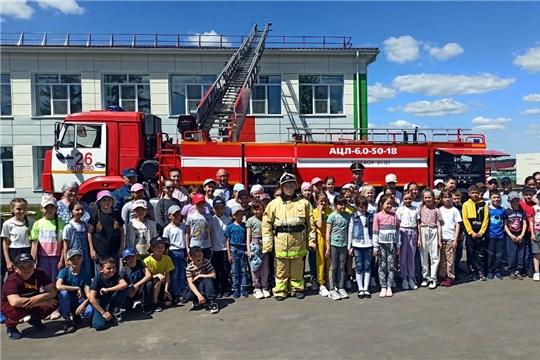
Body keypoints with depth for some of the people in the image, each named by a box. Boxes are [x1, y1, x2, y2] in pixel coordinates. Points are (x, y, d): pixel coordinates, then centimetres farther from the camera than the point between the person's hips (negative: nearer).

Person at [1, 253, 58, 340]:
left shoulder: (40, 274, -15)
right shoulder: (12, 280, -28)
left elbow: (53, 292, -18)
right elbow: (15, 302, -43)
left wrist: (38, 298, -38)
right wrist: (42, 302, -38)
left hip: (33, 303, 4)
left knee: (54, 301, -19)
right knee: (18, 308, -37)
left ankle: (35, 319, 11)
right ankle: (11, 327, -2)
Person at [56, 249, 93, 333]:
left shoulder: (85, 274, -7)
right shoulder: (64, 272, -10)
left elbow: (88, 294, -13)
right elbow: (58, 286, -30)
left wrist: (83, 304, -32)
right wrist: (77, 288, -26)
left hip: (79, 301, 1)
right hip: (66, 302, 0)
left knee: (89, 312, -31)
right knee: (63, 293, -34)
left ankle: (76, 314, 8)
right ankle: (67, 320, -14)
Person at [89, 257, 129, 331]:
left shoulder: (115, 275, -10)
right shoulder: (97, 279, -18)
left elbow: (125, 284, -30)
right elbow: (92, 299, -24)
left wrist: (107, 289, -32)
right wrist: (103, 313, -25)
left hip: (112, 302, 3)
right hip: (100, 304, -3)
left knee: (125, 289, -23)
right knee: (99, 325, -31)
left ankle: (115, 312, -4)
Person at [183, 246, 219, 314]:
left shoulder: (207, 262, -14)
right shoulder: (189, 267, -16)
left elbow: (213, 275, -19)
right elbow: (190, 283, -25)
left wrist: (199, 276, -21)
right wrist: (199, 295, -39)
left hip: (206, 286, 0)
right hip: (195, 286, 0)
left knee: (208, 280, -33)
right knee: (187, 296, -30)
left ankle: (212, 302, -26)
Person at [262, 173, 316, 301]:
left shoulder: (304, 203, 2)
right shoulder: (274, 203, -1)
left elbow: (310, 223, 6)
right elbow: (267, 224, -2)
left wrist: (311, 240, 3)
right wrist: (267, 244, -5)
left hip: (298, 242, 1)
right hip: (280, 242, -1)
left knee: (297, 267, 13)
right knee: (281, 268, 7)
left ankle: (297, 288, 29)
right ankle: (280, 290, 21)